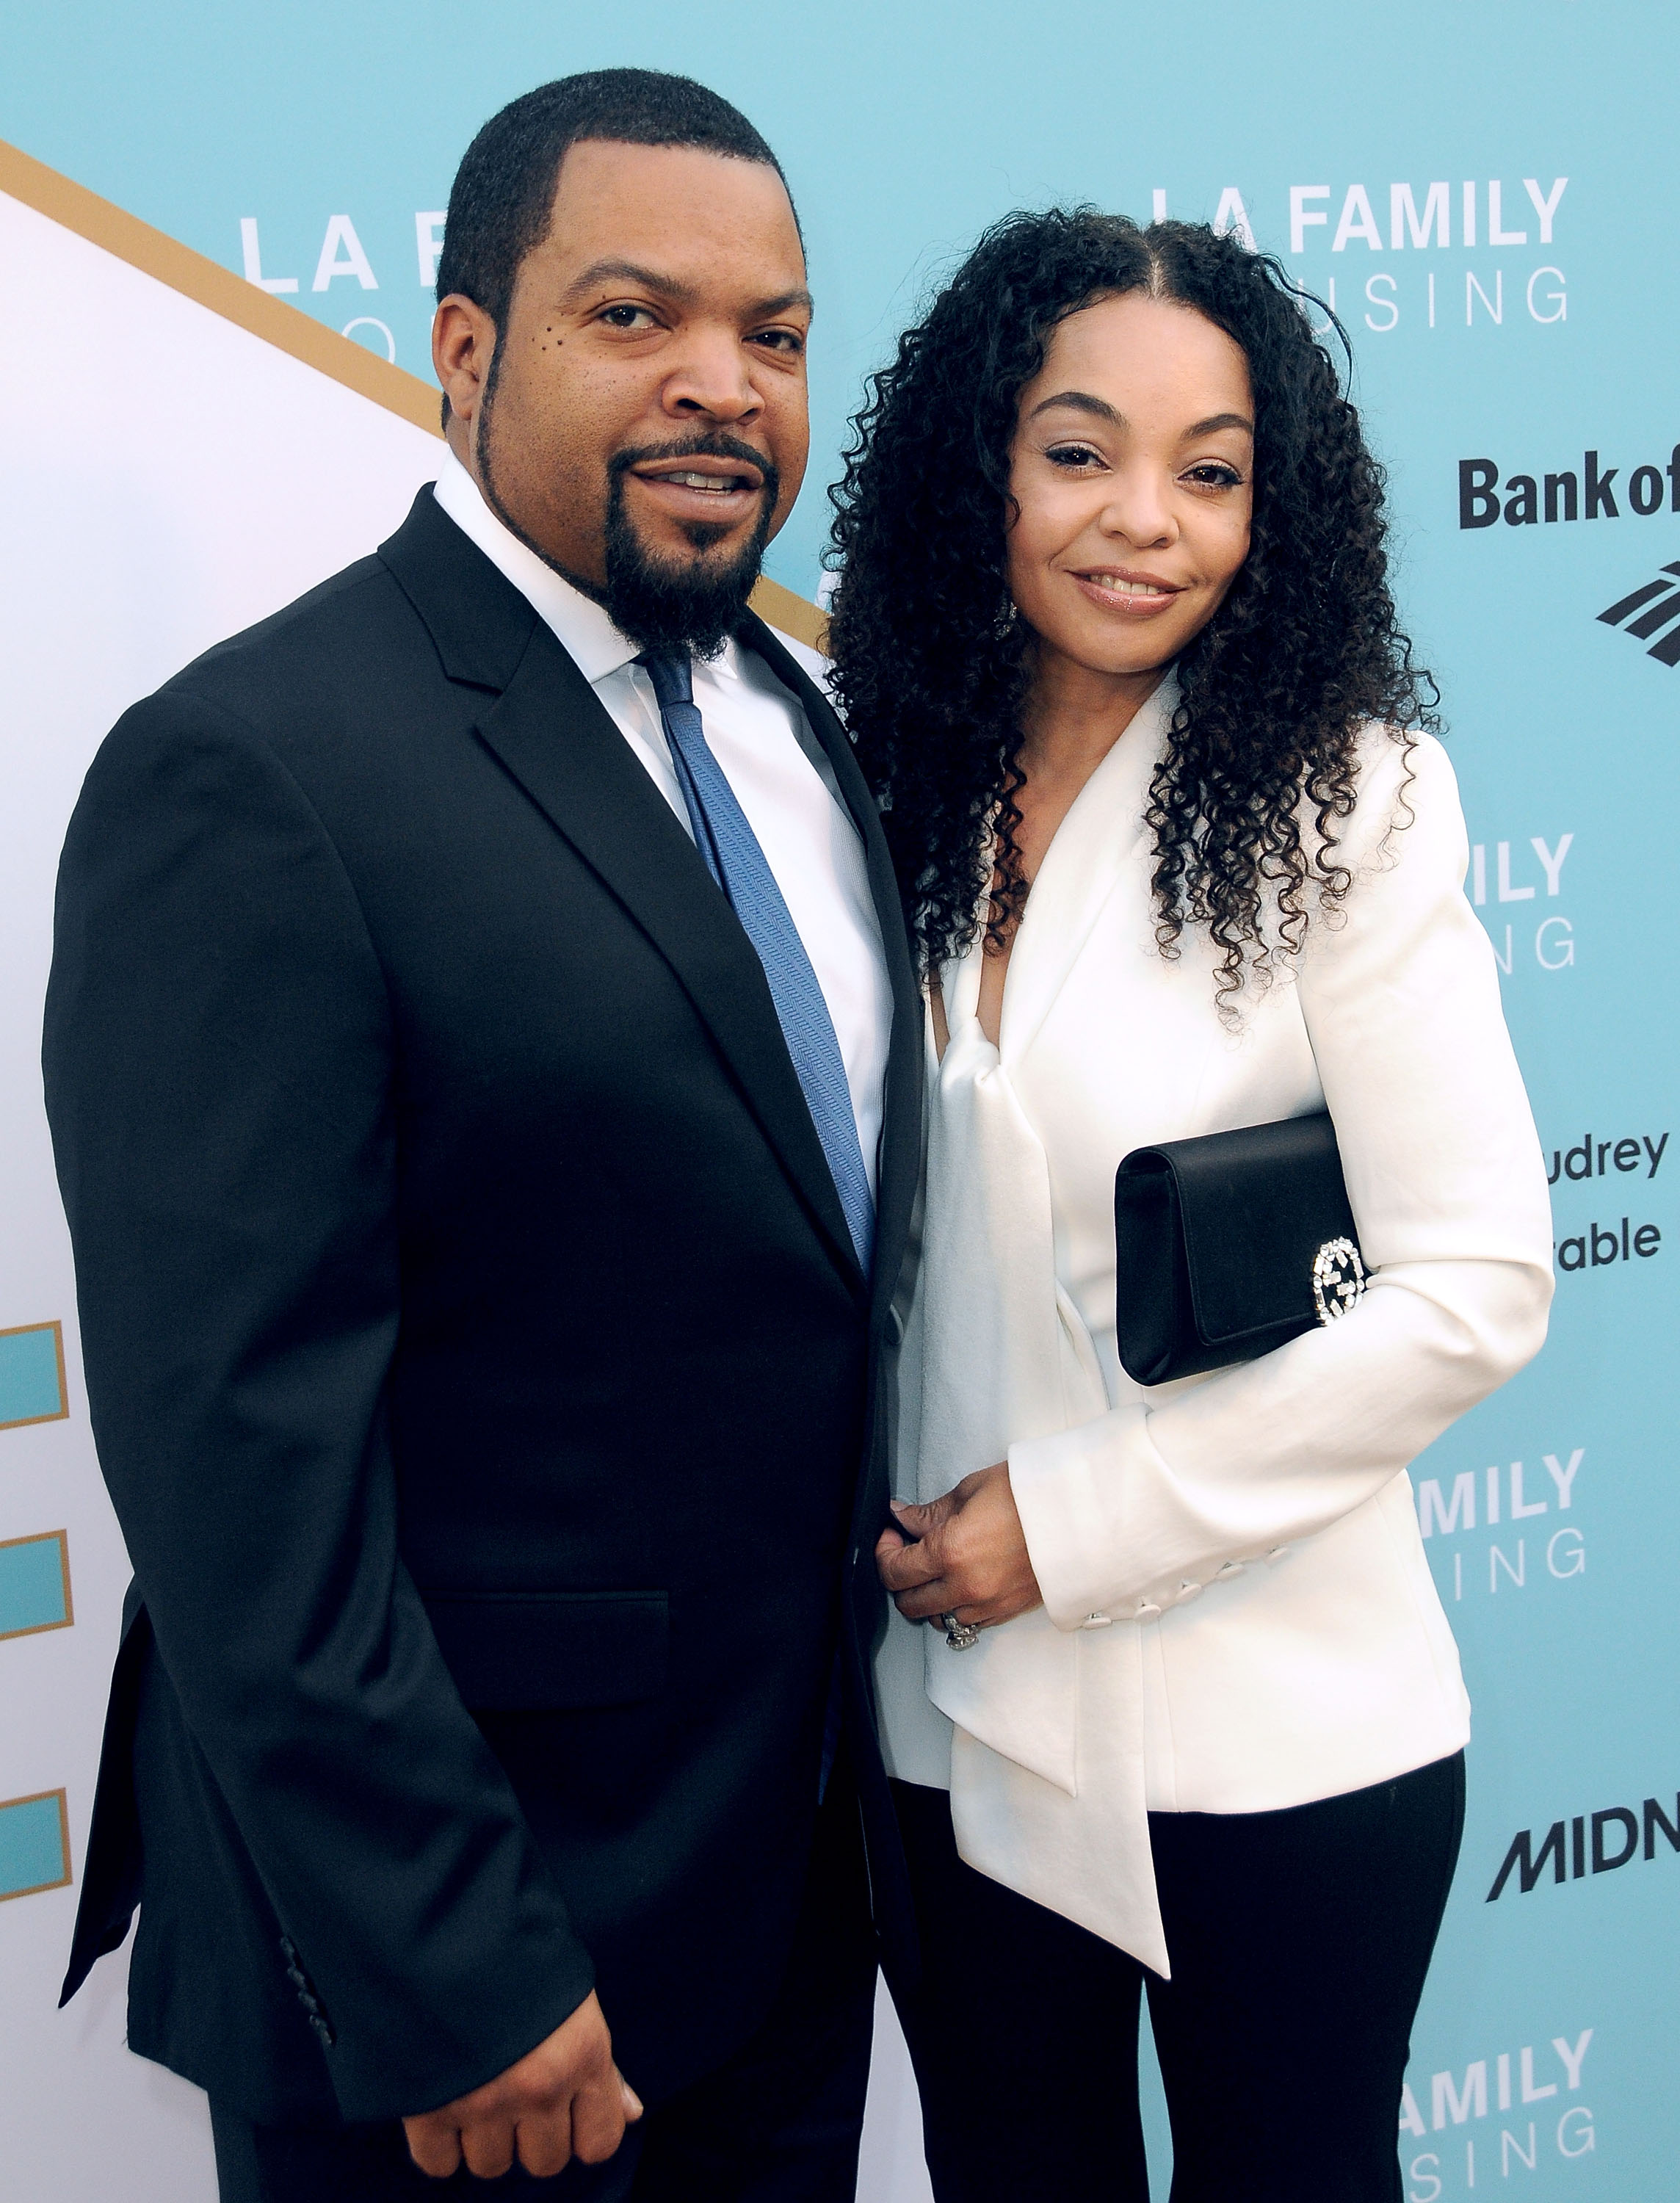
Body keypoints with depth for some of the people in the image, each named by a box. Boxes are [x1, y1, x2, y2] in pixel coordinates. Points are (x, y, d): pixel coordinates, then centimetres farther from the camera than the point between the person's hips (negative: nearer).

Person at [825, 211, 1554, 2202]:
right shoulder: (897, 794, 0)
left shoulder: (1337, 805, -12)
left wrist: (1080, 1523, -15)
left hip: (1273, 1728, -4)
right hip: (954, 1713, 4)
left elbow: (1477, 1284, -15)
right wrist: (902, 1544, -5)